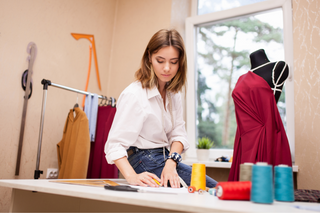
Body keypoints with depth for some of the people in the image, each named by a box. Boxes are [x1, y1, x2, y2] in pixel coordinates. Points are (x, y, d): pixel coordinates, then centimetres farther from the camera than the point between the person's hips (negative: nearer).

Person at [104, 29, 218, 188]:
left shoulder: (173, 93, 5)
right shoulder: (134, 95, -19)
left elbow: (178, 133, 2)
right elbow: (115, 145, -23)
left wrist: (171, 162, -16)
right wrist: (132, 177, -39)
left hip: (166, 158, 7)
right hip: (146, 165, -7)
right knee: (218, 190, -13)